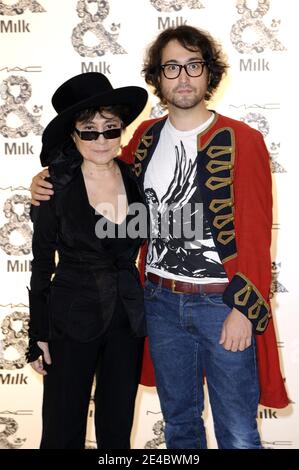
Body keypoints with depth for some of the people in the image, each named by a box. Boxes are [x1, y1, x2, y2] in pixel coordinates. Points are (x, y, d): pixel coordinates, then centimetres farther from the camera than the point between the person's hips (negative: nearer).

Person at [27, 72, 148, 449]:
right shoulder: (57, 188, -10)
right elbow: (41, 265, -5)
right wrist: (38, 336, -4)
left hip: (128, 317, 3)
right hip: (73, 319, -3)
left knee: (117, 427, 16)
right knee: (64, 430, 9)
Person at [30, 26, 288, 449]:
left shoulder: (243, 141, -9)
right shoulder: (146, 137, 5)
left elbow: (256, 234, -10)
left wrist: (244, 309, -13)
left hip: (222, 303, -4)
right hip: (161, 301, 4)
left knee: (237, 434, 7)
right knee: (179, 421, 21)